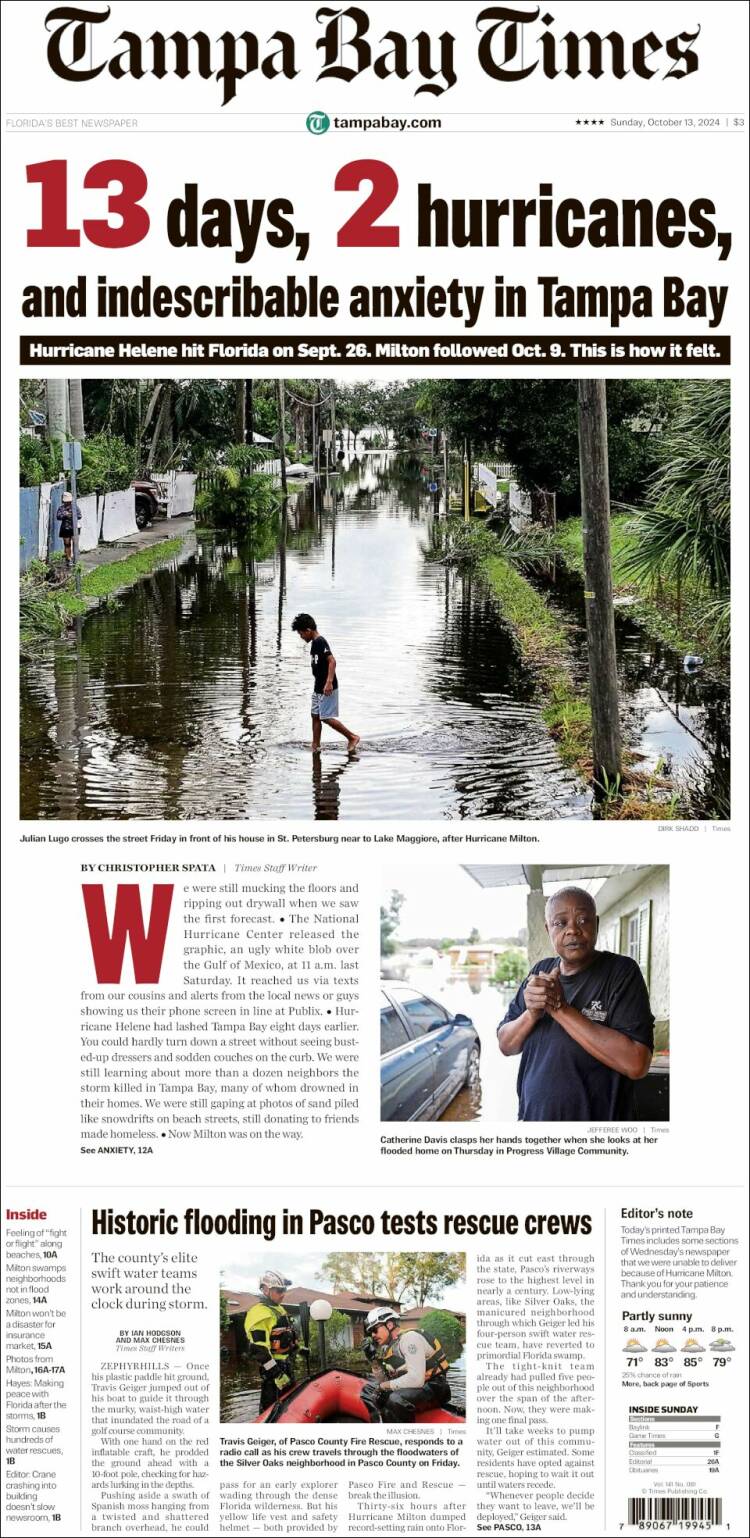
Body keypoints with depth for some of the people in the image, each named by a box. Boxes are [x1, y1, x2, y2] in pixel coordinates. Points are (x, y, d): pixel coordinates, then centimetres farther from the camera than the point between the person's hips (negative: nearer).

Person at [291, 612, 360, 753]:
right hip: (318, 688, 10)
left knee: (326, 717, -8)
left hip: (327, 688, -10)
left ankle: (353, 737, 1)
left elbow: (332, 661, -27)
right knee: (315, 716, 10)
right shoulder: (315, 643, 13)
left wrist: (329, 682, -33)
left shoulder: (320, 642, -17)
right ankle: (315, 746, 15)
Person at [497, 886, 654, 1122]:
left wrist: (560, 1008, -23)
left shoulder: (622, 972, -13)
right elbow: (506, 1046, 5)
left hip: (597, 1119, -5)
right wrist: (531, 1014, -16)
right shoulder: (540, 971, 5)